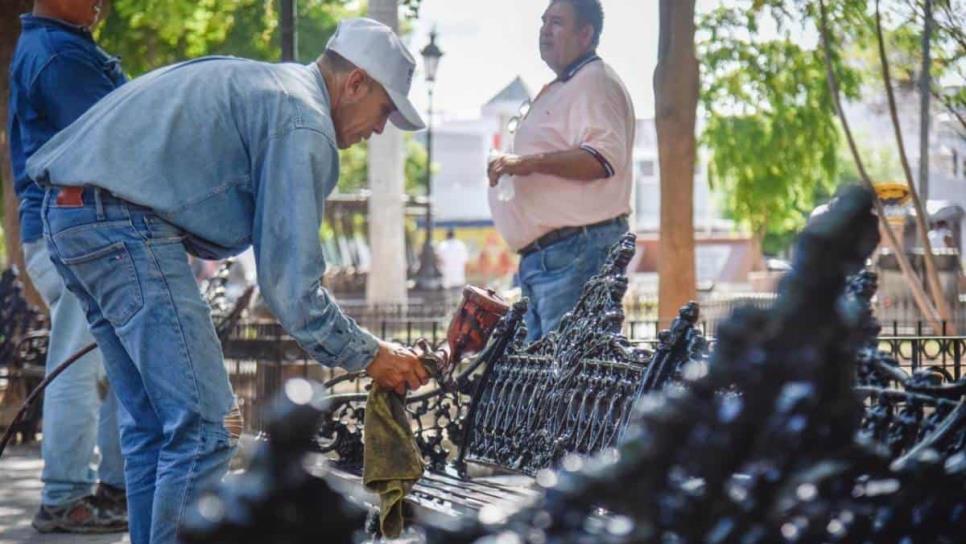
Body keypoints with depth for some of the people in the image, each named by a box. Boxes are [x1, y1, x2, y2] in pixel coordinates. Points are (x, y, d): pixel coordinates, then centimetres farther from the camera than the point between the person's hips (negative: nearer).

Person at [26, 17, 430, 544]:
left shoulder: (263, 82, 23)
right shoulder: (304, 123, -8)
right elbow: (290, 282, -10)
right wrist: (368, 355, 0)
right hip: (123, 223, -11)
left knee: (152, 422, 15)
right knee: (206, 426, -10)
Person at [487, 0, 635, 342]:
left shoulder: (594, 82, -7)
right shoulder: (556, 92, 26)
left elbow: (605, 157, -23)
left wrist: (530, 162, -29)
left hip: (577, 250, -11)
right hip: (540, 258, 11)